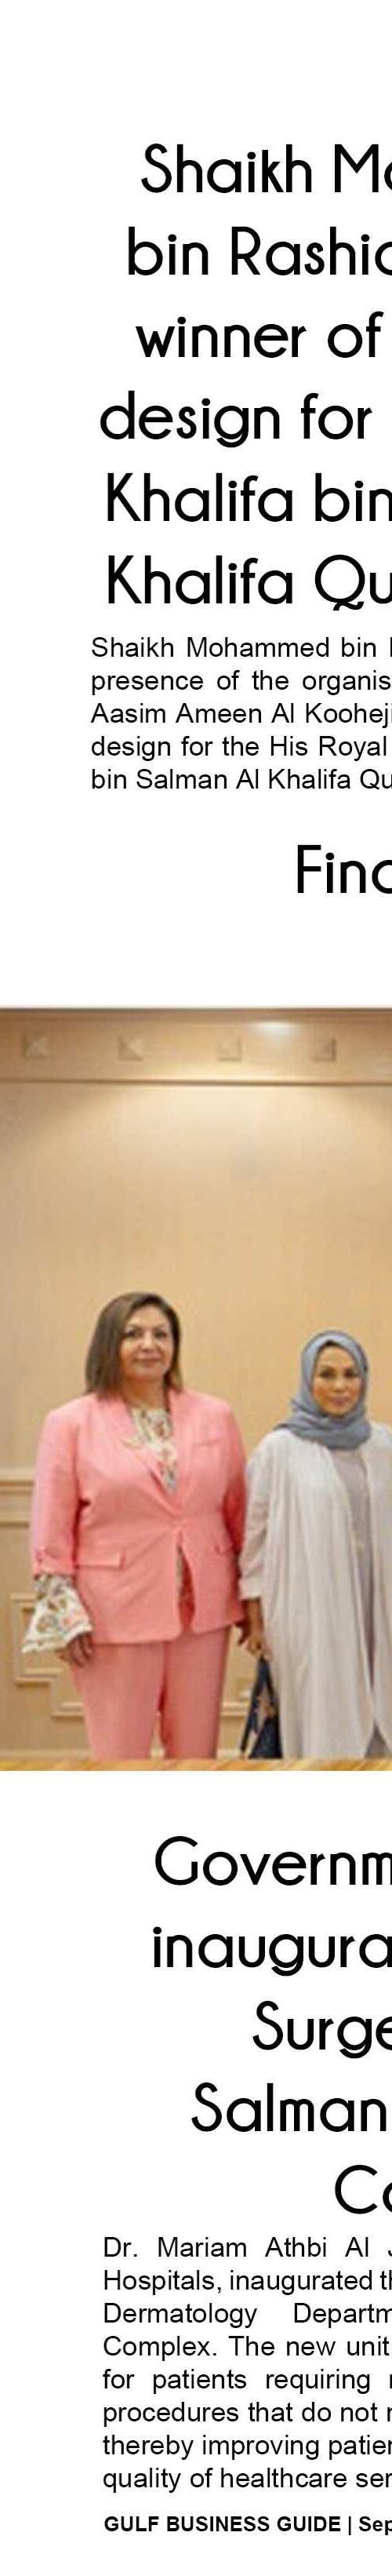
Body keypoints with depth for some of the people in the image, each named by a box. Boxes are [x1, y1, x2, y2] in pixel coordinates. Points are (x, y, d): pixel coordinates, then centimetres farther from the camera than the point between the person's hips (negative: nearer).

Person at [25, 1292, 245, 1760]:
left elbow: (238, 1511, 10)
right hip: (116, 1613, -3)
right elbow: (51, 1533, -3)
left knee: (197, 1755, 11)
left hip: (203, 1610, 3)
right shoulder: (70, 1424, -3)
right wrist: (66, 1619, -6)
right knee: (120, 1758, 4)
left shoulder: (215, 1417, 5)